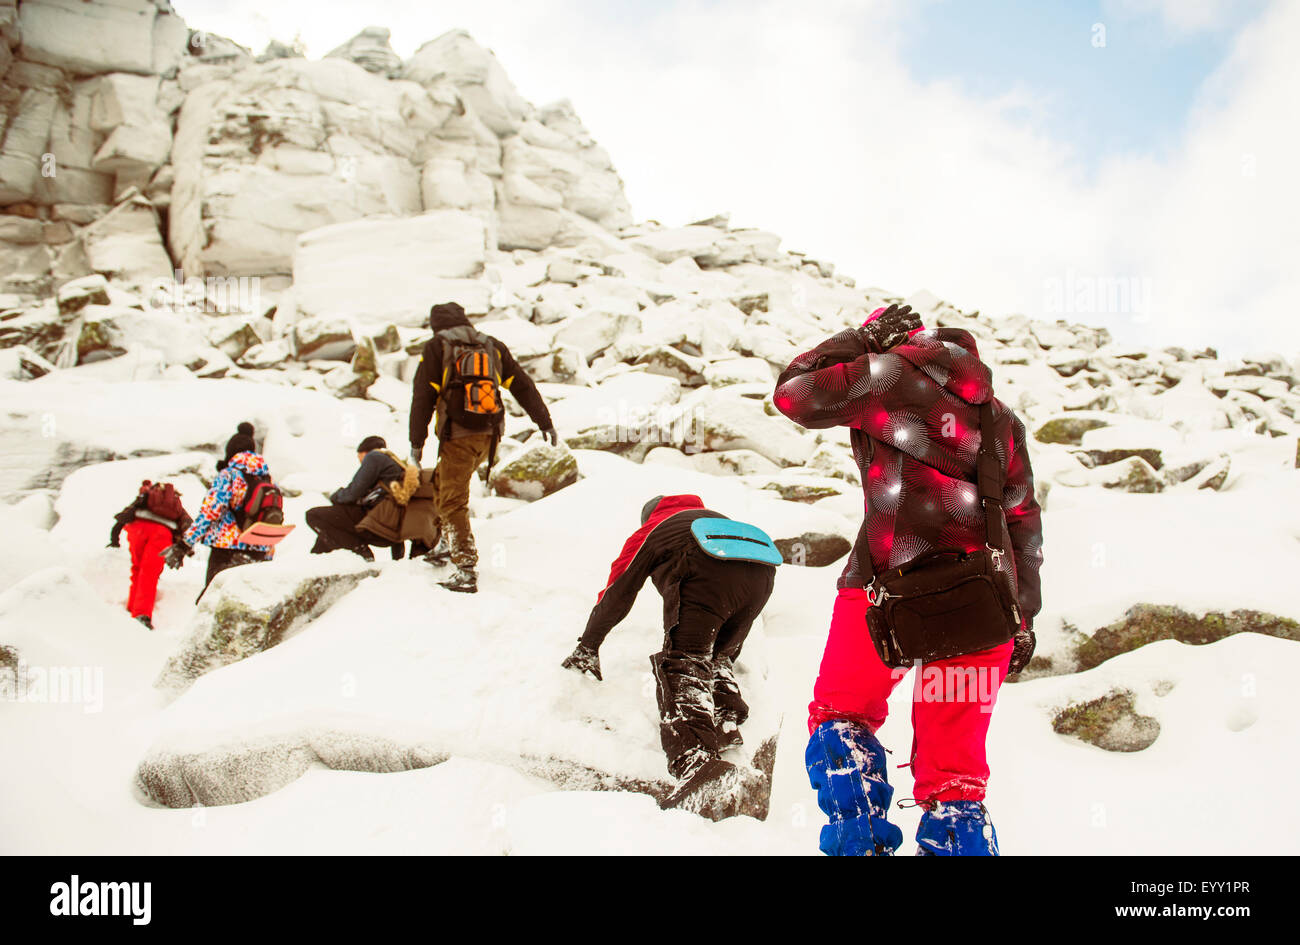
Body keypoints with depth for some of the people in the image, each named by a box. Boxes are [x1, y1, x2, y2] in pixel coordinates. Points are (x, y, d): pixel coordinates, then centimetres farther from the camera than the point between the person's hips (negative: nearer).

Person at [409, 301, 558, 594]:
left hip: (457, 436, -6)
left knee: (453, 503, -4)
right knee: (442, 480, 26)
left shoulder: (436, 348, 2)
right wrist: (545, 423, 16)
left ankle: (466, 571, -12)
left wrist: (417, 442, -3)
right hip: (488, 436, 6)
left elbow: (422, 397, -5)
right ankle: (446, 545, 27)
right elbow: (523, 386, 13)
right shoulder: (492, 347, 14)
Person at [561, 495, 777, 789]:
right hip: (761, 575, 5)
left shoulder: (647, 533, 31)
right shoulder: (711, 515, 44)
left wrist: (587, 646, 43)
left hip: (707, 575, -5)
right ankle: (727, 726, 1)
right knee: (717, 658, 22)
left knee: (684, 660, -11)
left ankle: (693, 756, -31)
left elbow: (617, 592, 33)